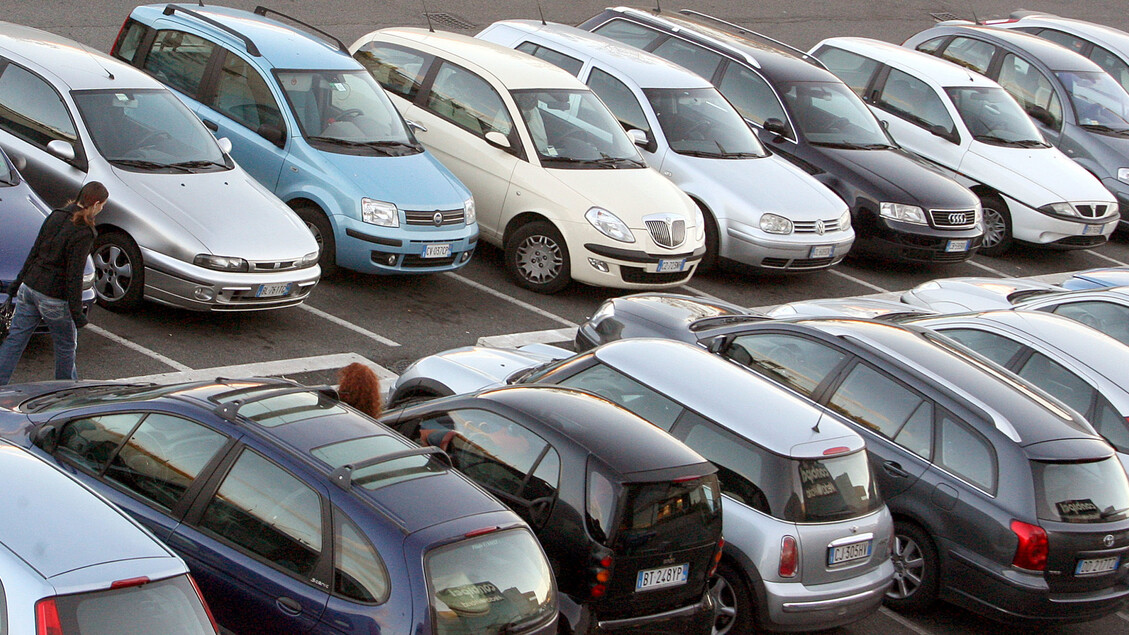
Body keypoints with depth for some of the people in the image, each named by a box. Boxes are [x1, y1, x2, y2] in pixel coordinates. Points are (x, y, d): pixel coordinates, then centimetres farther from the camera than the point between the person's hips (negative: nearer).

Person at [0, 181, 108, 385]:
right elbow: (74, 274, -18)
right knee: (66, 345, 14)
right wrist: (76, 311, -13)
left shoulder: (56, 215, 3)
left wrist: (19, 281, 17)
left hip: (29, 287, 6)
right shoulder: (83, 232, -18)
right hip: (53, 296, -6)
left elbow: (35, 251, 9)